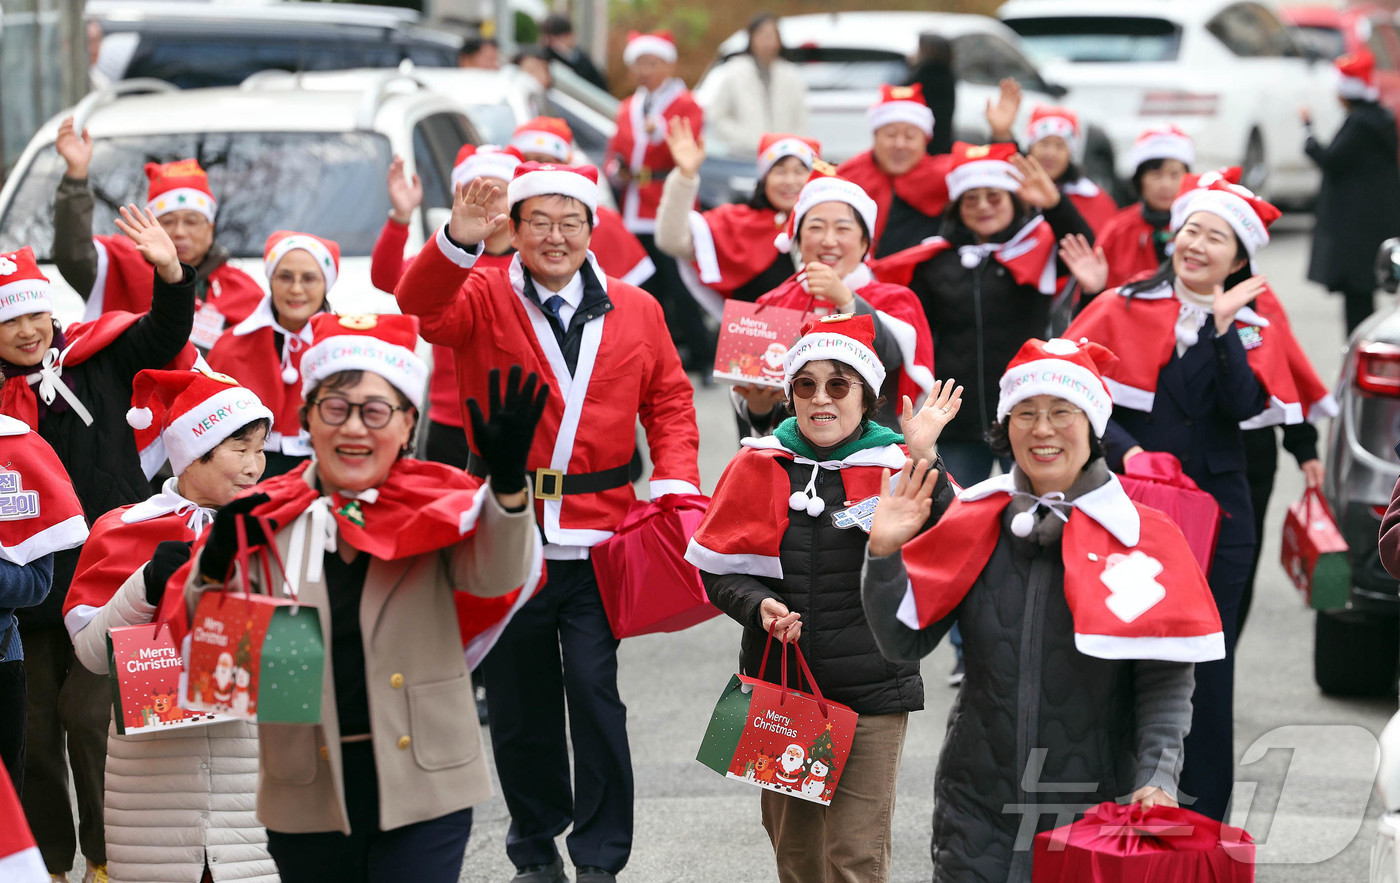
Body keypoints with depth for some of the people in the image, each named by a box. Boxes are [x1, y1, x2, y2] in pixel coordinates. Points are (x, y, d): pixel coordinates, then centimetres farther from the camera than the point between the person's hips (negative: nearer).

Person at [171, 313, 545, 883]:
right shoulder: (266, 521, 2)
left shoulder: (437, 509, 0)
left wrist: (508, 479, -33)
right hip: (308, 797, 2)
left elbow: (494, 577, -17)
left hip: (422, 792, -2)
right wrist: (214, 566, -18)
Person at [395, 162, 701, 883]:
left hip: (597, 538, 0)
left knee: (594, 688, -8)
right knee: (518, 702, 10)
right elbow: (421, 306, -21)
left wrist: (675, 483, -4)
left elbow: (668, 401, 12)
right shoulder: (484, 297, 0)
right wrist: (458, 241, -40)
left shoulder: (635, 311, 7)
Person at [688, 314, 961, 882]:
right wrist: (759, 605, -13)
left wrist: (922, 462, -23)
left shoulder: (896, 468, -3)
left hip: (870, 696, -2)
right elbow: (720, 569, 7)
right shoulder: (758, 468, 3)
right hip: (778, 689, 3)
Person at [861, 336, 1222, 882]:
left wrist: (1156, 778, -20)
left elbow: (1167, 683, -7)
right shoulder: (974, 524, 6)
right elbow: (903, 644, 6)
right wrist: (885, 554, -7)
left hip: (1096, 809, -2)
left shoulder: (1141, 538, -3)